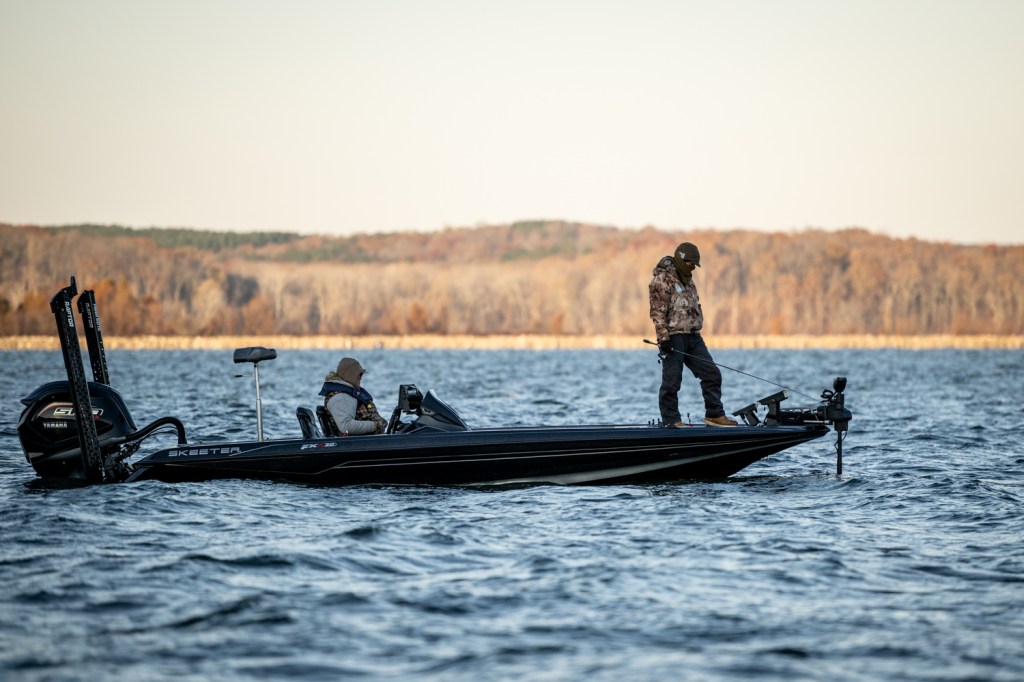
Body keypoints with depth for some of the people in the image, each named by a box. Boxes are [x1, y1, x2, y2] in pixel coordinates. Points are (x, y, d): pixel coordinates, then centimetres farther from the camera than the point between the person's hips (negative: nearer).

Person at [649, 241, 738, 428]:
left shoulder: (687, 280, 20)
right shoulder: (662, 280, -9)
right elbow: (658, 312, -15)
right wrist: (663, 338, -21)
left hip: (693, 337, 9)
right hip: (673, 338, -9)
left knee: (712, 373, 3)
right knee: (671, 382, -4)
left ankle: (714, 414, 9)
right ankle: (671, 421, 2)